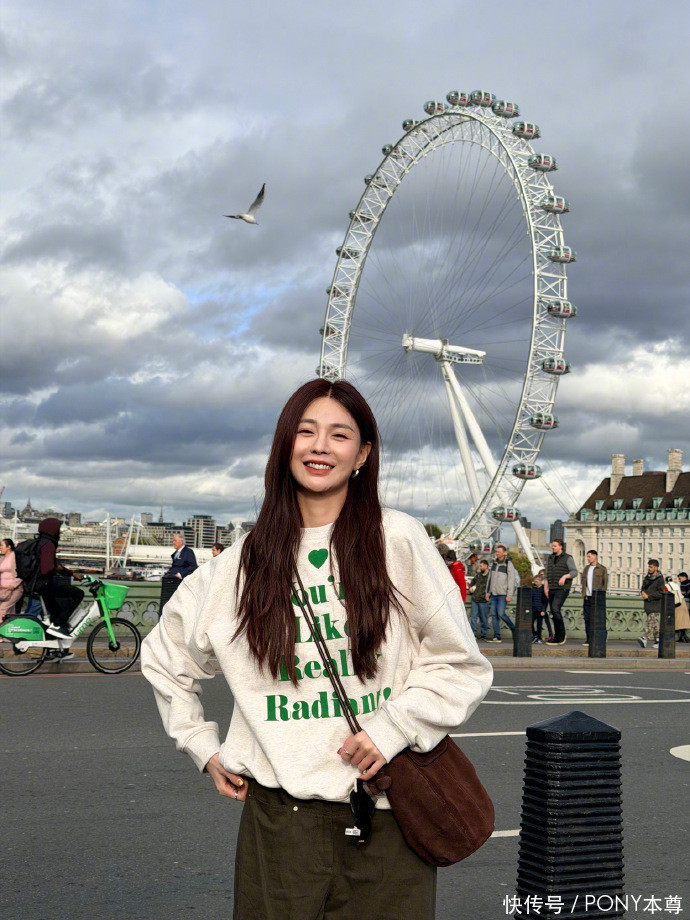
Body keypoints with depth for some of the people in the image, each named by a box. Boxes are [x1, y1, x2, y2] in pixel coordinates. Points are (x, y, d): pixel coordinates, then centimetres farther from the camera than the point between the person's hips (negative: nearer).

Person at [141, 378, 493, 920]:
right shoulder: (244, 562, 6)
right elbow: (163, 657, 21)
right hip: (278, 809, 2)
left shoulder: (399, 540, -2)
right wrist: (204, 747, 14)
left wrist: (394, 728, -9)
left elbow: (461, 666, 1)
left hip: (386, 812, -1)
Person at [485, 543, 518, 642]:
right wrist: (488, 593, 15)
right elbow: (490, 579, 18)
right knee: (494, 615, 1)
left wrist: (509, 595, -17)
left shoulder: (509, 564, -8)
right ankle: (497, 637, 3)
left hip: (503, 594, -6)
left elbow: (511, 581, -12)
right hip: (494, 594, 6)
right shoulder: (494, 563, 12)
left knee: (501, 613, -15)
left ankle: (513, 628, 9)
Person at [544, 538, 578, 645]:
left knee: (555, 609, -22)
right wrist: (546, 587, 11)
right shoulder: (550, 558, 15)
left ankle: (561, 634, -9)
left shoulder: (568, 558, -3)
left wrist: (565, 576, -25)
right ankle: (558, 638, 10)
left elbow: (574, 572, -8)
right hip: (552, 589, 6)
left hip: (563, 589, -6)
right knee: (554, 613, 4)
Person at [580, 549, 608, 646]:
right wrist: (584, 594, 2)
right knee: (587, 618, 2)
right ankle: (589, 639, 7)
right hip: (587, 597, 5)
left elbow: (605, 583, -2)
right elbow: (583, 581, 16)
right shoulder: (586, 568, 16)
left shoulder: (603, 569, 1)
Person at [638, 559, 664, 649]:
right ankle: (657, 640, 16)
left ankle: (645, 638, -24)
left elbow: (661, 593, -13)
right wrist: (643, 592, -2)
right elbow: (643, 587, 22)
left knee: (651, 621, -14)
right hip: (647, 604, 7)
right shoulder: (647, 577, 13)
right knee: (654, 624, 10)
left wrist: (649, 596, -15)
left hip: (655, 604, -7)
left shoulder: (659, 579, -8)